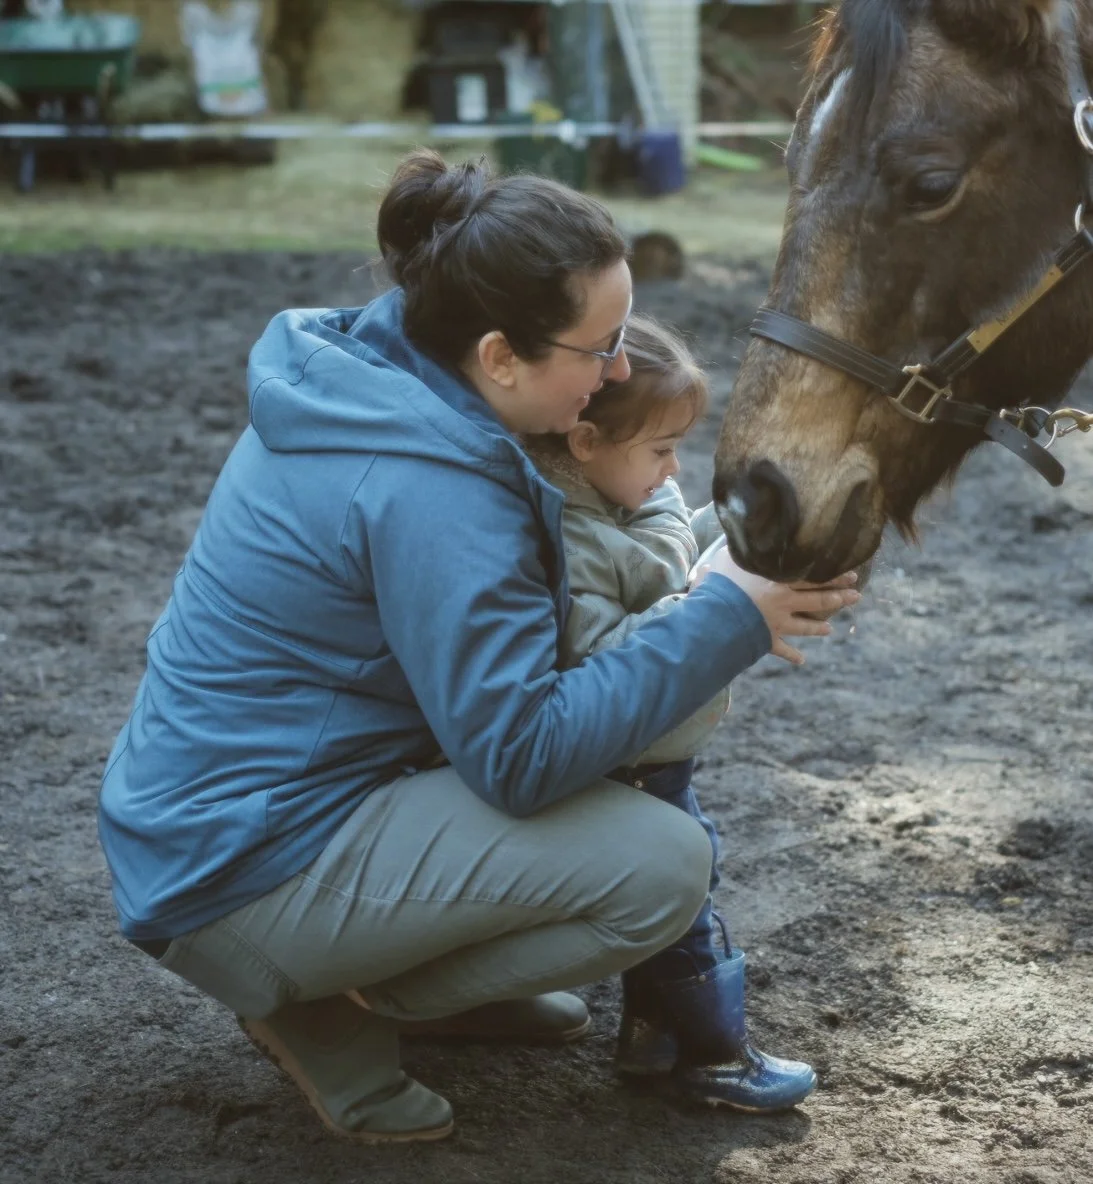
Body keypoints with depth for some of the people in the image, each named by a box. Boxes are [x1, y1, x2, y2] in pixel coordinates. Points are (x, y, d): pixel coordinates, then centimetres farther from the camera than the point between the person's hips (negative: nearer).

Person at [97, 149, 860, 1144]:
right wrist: (729, 623, -21)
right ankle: (332, 1007, -2)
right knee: (666, 865, -15)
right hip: (246, 876, -10)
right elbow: (520, 758, -25)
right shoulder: (427, 485, -27)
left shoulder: (357, 373, 2)